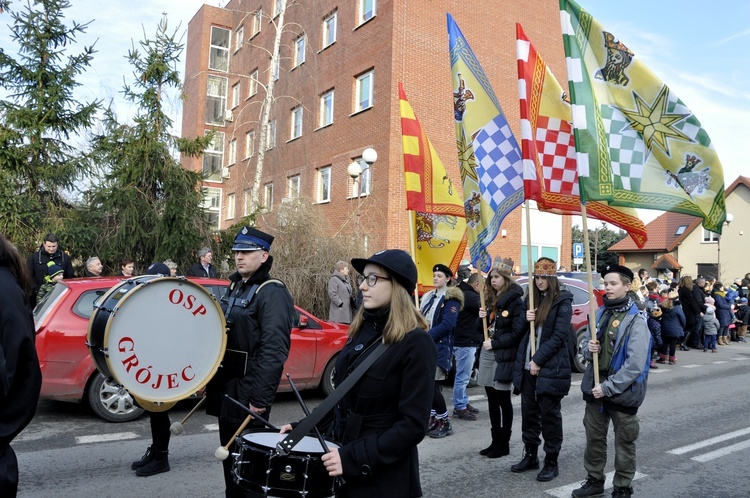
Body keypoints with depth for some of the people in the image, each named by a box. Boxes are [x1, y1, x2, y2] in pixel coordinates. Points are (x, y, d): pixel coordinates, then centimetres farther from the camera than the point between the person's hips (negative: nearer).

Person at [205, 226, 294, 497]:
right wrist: (209, 378, 17)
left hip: (248, 391, -8)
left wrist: (260, 396, -25)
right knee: (229, 453, 19)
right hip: (226, 385, 8)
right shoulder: (235, 287, 13)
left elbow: (274, 350, -23)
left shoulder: (273, 293, -15)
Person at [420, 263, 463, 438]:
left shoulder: (451, 299, -7)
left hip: (440, 348, -7)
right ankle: (433, 419, 21)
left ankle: (445, 422, 6)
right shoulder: (429, 297, 17)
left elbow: (447, 325, -17)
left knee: (432, 386, -9)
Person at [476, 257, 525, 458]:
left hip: (504, 357, -7)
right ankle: (496, 440, 21)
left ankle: (504, 444, 14)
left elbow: (517, 333, -15)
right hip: (487, 354, 7)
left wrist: (495, 344, -15)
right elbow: (481, 329, 16)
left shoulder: (516, 301, -9)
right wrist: (481, 318, -4)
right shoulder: (491, 299, 13)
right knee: (492, 400, 12)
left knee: (503, 401, 3)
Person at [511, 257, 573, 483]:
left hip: (551, 368, -6)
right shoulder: (532, 297, 12)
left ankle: (551, 462, 17)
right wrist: (526, 319, -6)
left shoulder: (562, 301, -7)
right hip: (527, 366, 6)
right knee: (529, 412, 13)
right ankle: (530, 455, 27)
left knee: (549, 414, 4)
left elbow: (559, 336, -13)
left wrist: (538, 359, -16)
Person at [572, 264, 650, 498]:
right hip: (596, 388, 6)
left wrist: (608, 387, -20)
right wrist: (589, 348, -10)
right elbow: (585, 345, 14)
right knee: (594, 438, 17)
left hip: (622, 390, -6)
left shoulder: (636, 320, -14)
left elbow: (635, 364, -20)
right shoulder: (600, 314, 5)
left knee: (624, 443, 10)